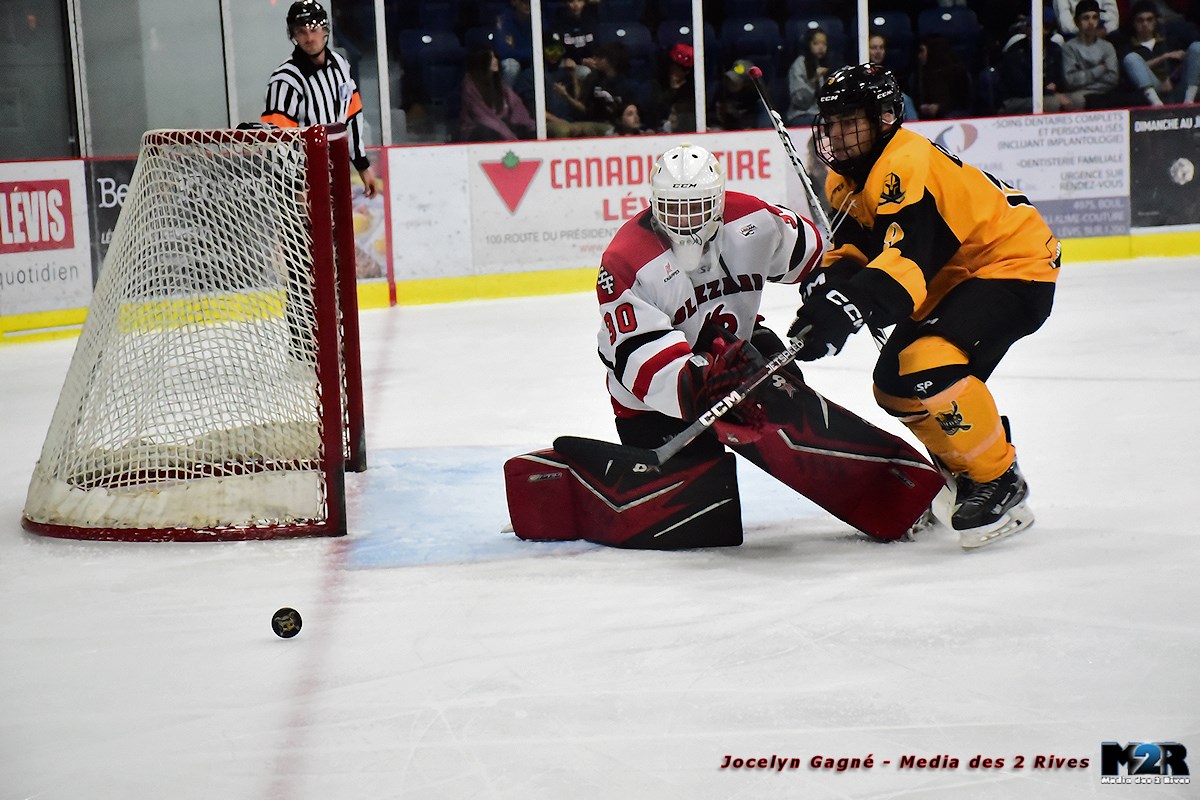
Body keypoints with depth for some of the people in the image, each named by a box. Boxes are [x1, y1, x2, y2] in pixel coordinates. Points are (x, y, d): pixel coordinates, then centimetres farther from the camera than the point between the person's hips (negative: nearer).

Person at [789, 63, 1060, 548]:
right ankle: (965, 471, 28)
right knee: (893, 384, 8)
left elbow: (906, 258, -40)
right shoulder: (848, 180, 5)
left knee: (928, 368, -29)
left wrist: (848, 308, -54)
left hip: (1013, 267, -11)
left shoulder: (908, 167, -27)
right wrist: (829, 281, -19)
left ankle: (1000, 482, -12)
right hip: (950, 279, 11)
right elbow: (854, 247, 4)